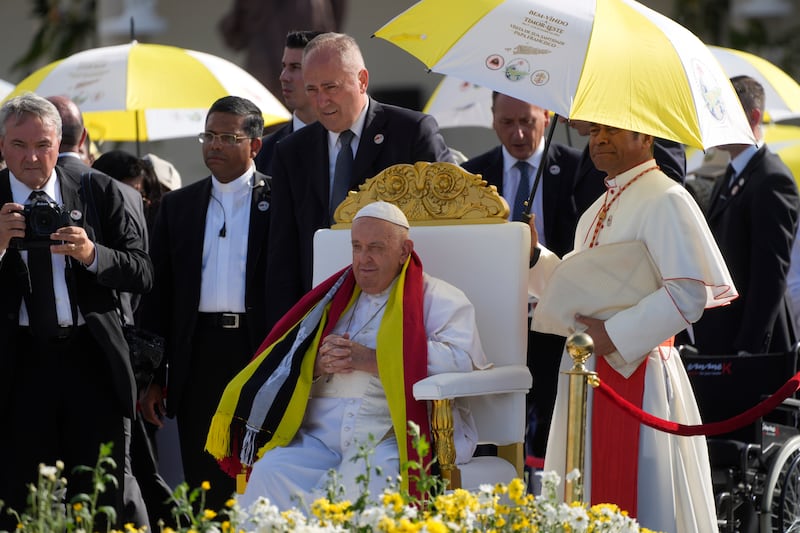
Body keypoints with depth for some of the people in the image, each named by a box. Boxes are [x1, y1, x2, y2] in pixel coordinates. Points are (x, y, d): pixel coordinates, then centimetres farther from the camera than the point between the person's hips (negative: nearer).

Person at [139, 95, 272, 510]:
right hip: (200, 355, 3)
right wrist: (153, 377, 8)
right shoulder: (177, 206, 14)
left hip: (261, 351, -3)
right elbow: (159, 292, 14)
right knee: (205, 483, 4)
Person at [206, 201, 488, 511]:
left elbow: (461, 361, -7)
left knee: (359, 482, -37)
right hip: (321, 435, 4)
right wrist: (317, 365, -3)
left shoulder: (436, 298, 12)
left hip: (395, 435, -4)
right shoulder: (335, 300, 26)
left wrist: (370, 359, -11)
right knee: (268, 474, -26)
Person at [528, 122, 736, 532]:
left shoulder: (665, 201, -11)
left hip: (635, 376, -9)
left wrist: (613, 336, -19)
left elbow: (688, 294, -19)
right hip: (587, 374, 9)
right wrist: (536, 256, 8)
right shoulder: (598, 212, 18)